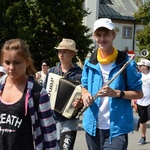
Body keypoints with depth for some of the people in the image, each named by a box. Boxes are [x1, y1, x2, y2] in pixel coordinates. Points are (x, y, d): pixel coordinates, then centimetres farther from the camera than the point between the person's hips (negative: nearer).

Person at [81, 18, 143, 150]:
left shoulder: (126, 63, -7)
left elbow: (139, 93, -3)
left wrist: (117, 93, -19)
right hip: (93, 127, 5)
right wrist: (85, 93, -5)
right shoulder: (89, 63, 5)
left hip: (117, 129, -4)